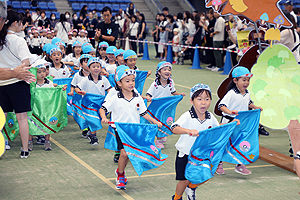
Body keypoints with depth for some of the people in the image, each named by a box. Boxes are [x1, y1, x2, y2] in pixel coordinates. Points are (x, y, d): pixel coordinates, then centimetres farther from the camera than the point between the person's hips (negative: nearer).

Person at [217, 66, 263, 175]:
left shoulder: (247, 93, 4)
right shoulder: (231, 94, -20)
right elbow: (221, 105, -28)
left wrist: (255, 107, 9)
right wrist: (230, 112, -43)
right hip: (229, 123, -6)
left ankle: (240, 165, 23)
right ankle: (219, 165, 23)